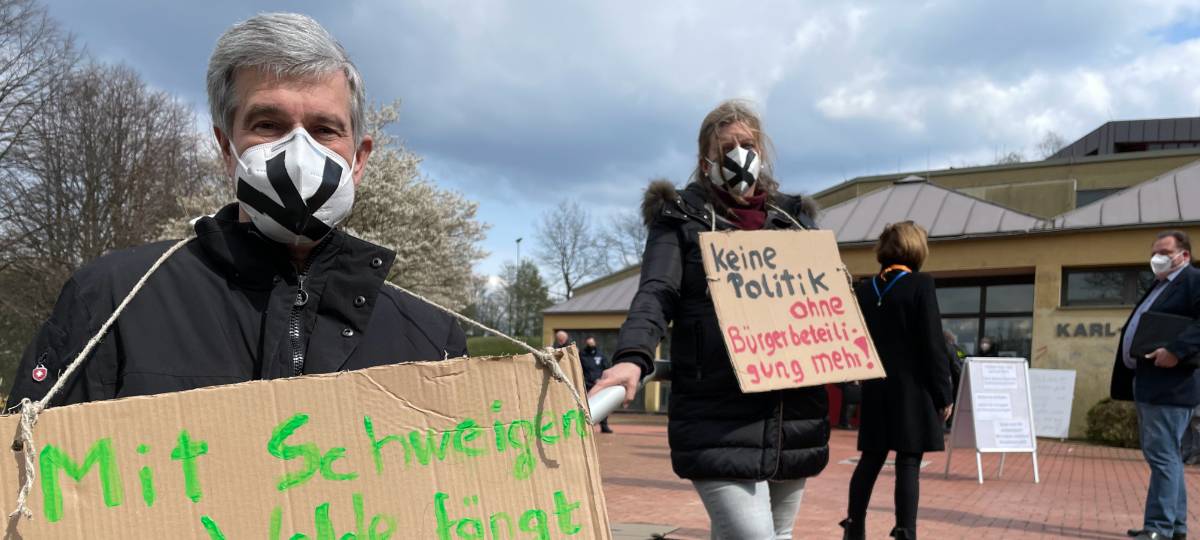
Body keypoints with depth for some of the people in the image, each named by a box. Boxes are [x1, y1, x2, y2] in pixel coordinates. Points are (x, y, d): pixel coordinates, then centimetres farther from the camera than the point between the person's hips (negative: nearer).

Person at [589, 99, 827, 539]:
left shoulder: (794, 218, 16)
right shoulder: (681, 218, 3)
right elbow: (657, 293, -11)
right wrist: (633, 356, -30)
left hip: (794, 416, 5)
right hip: (717, 418, -5)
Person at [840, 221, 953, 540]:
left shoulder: (862, 290, 6)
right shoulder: (920, 285, -9)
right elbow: (933, 344, -11)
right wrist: (943, 394, -6)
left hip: (876, 390, 5)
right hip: (913, 390, -5)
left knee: (870, 460, 14)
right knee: (908, 464, -2)